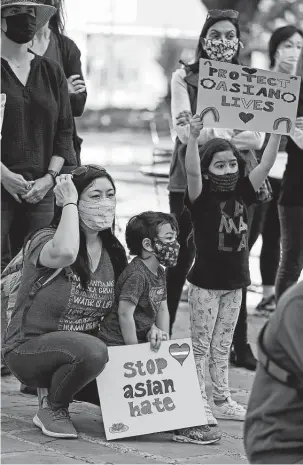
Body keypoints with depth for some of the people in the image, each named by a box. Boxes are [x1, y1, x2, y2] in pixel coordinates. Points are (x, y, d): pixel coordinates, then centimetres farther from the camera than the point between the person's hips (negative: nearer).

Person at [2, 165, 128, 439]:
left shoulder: (113, 252, 6)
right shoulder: (45, 240, -14)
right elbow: (64, 253, -40)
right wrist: (68, 203, -26)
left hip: (85, 350, 7)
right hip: (29, 350, -7)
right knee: (91, 350, -36)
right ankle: (52, 409, -7)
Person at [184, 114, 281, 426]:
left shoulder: (242, 193, 5)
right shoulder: (201, 198, -10)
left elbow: (265, 165, -1)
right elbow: (191, 171, -29)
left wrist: (277, 132, -10)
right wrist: (193, 137, -42)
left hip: (234, 283, 5)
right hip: (206, 283, -5)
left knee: (222, 347, 15)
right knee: (200, 346, 2)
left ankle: (222, 401, 21)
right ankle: (199, 404, 5)